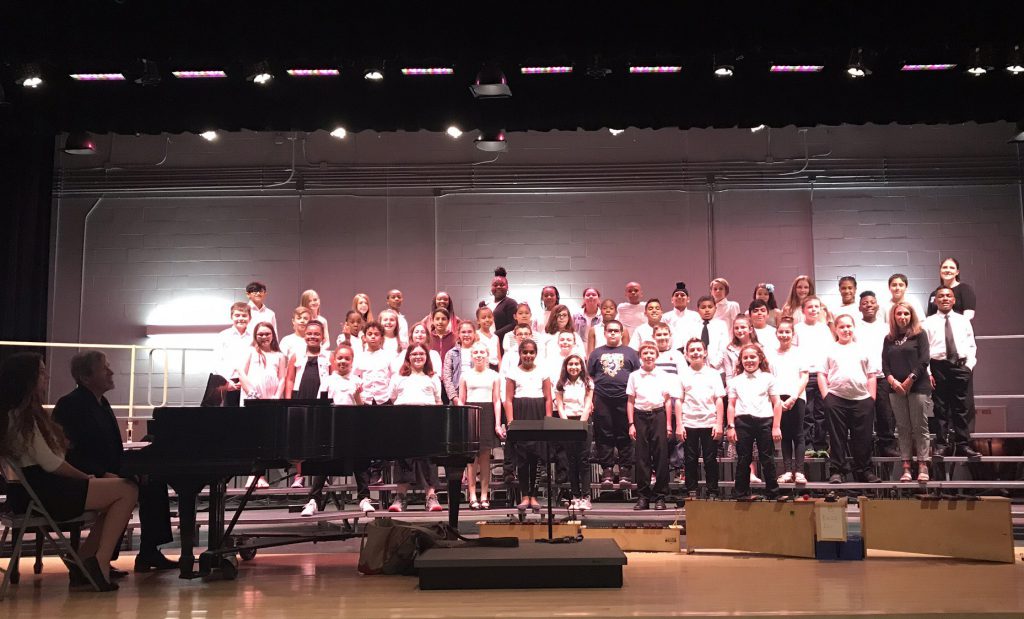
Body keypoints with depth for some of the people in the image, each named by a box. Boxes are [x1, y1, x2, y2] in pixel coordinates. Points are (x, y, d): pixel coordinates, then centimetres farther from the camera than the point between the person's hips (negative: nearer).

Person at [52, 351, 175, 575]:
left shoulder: (101, 403, 16)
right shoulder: (69, 405, -12)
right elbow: (69, 452, -20)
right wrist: (103, 474, -26)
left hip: (107, 474, 10)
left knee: (154, 483, -1)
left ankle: (149, 553, 1)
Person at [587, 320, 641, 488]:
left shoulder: (630, 353, 13)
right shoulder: (597, 353, 15)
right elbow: (590, 378, 12)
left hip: (624, 399, -1)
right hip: (602, 400, 1)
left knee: (625, 437, 1)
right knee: (604, 437, 1)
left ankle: (625, 473, 6)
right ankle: (607, 472, 7)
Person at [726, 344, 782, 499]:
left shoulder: (768, 378, 6)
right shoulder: (736, 381, 12)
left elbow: (777, 403, 3)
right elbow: (731, 405, 10)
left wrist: (776, 427, -4)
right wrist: (730, 426, 2)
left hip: (764, 421, -2)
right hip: (742, 421, 2)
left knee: (767, 459, 3)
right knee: (743, 460, 6)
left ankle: (772, 492, 13)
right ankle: (742, 494, 14)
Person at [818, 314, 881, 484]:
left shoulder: (863, 350, 15)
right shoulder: (830, 350, 10)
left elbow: (871, 376, 13)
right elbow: (822, 374, 6)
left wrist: (872, 397, 4)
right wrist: (826, 395, -4)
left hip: (862, 399, 1)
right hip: (836, 398, -1)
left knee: (863, 437, 3)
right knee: (837, 437, 1)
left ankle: (864, 470, 12)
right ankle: (836, 471, 6)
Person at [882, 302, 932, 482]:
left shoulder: (919, 335, 4)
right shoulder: (889, 339, 14)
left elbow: (924, 360, -5)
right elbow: (885, 364, 9)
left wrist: (909, 380, -11)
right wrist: (892, 381, -8)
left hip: (918, 387, -3)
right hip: (896, 389, 3)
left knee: (920, 427, -4)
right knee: (903, 428, 3)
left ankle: (923, 466, 0)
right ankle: (906, 467, 4)